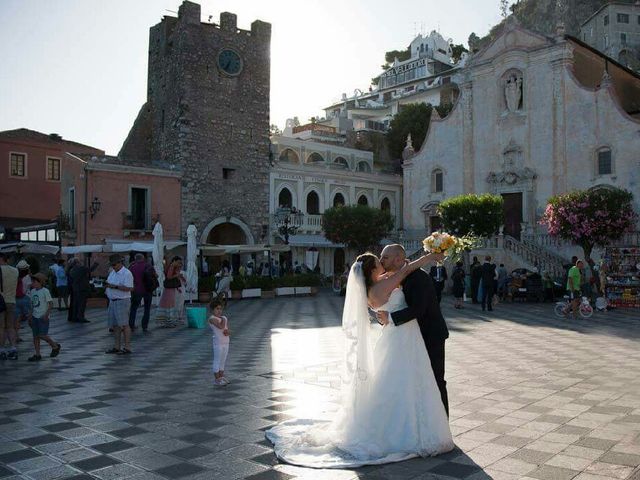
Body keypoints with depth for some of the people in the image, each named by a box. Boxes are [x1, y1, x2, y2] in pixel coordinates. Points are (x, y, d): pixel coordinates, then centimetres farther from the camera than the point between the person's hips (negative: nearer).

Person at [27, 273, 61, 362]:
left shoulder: (45, 291, -11)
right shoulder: (32, 291, 10)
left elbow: (51, 304, -12)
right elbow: (32, 305, 18)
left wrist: (46, 314, -18)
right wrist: (30, 316, 14)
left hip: (43, 317, -7)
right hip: (35, 316, 7)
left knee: (42, 335, -9)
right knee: (35, 336, 6)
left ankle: (55, 346, 14)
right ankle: (37, 355, 12)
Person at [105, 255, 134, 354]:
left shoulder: (126, 273, -13)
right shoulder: (112, 272, 15)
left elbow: (128, 288, -20)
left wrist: (115, 286, -23)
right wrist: (107, 287, 7)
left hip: (122, 302, -9)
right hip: (112, 301, 9)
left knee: (124, 324, -7)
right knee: (115, 325, 11)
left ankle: (127, 347, -4)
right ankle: (116, 347, 18)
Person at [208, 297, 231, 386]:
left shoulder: (225, 318, 12)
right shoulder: (212, 319, -11)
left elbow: (228, 330, 12)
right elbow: (221, 326, -24)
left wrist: (227, 332, -11)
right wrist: (223, 320, -7)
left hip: (226, 343, 7)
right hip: (218, 343, -7)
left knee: (223, 361, 15)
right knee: (217, 361, 0)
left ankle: (222, 377, 25)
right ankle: (216, 379, 6)